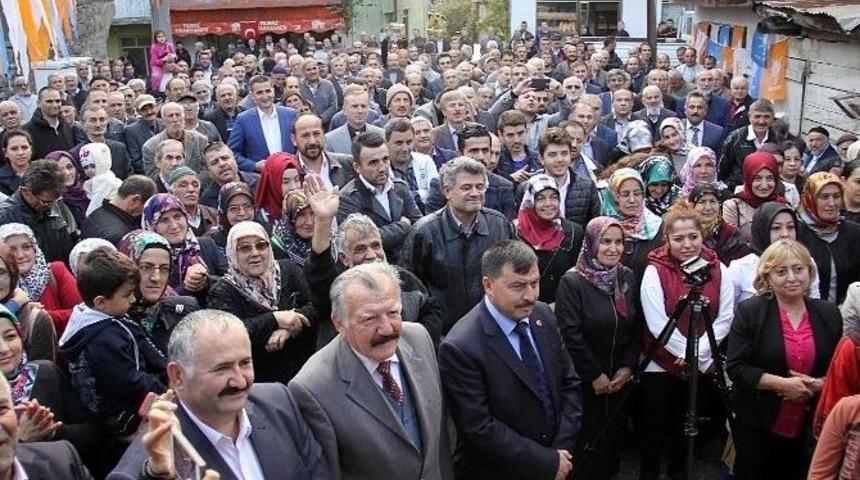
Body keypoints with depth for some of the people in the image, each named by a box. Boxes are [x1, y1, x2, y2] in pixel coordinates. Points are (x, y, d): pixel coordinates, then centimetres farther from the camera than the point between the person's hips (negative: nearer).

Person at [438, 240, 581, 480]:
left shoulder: (543, 315, -5)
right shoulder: (460, 348, -25)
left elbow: (569, 383, 1)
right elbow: (480, 429, -23)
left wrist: (563, 449, -9)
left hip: (556, 457, 5)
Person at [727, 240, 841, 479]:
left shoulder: (828, 313, 4)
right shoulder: (749, 312, -8)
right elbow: (736, 367, -12)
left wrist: (819, 384, -11)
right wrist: (782, 383, -22)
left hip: (811, 428, 3)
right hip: (758, 426, -3)